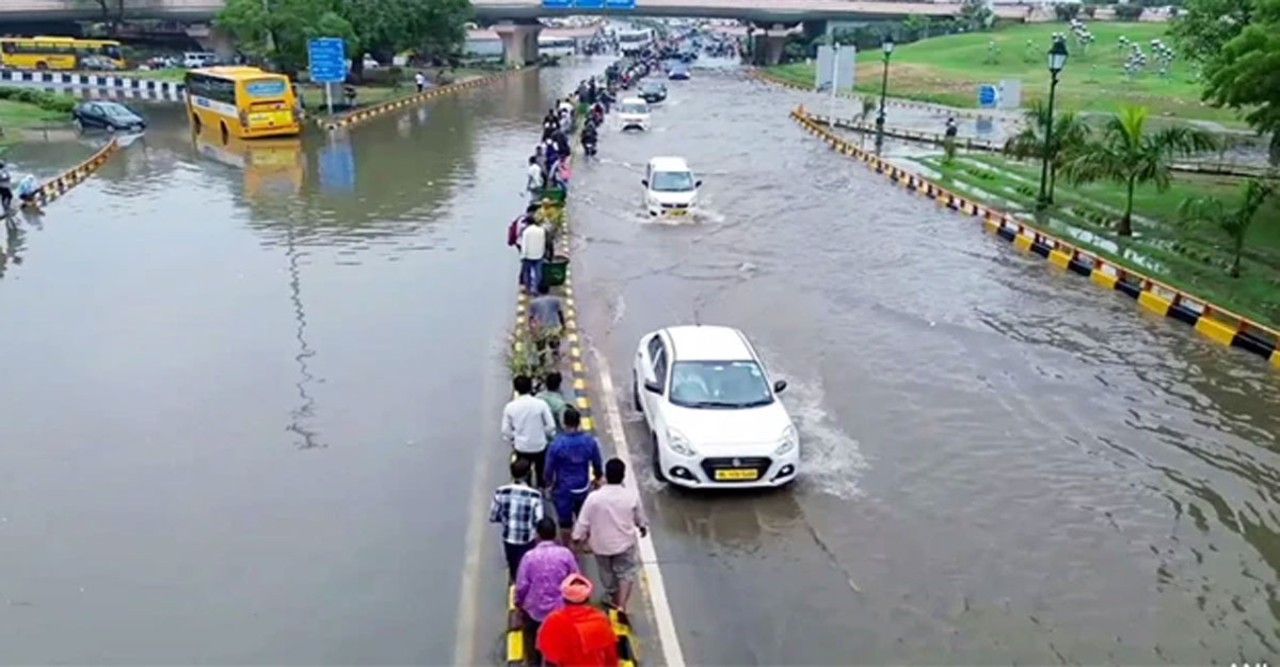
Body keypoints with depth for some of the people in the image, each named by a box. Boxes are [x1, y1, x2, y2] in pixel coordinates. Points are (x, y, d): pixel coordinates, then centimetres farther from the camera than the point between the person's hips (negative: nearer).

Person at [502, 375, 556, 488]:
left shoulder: (510, 407, -12)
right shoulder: (541, 404, -17)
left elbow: (506, 430, -3)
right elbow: (551, 425, -12)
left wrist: (512, 441, 15)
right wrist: (547, 436, 9)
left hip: (521, 447, 1)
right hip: (540, 445, -1)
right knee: (541, 474, 20)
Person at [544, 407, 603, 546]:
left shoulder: (557, 443, -22)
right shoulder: (590, 440, -13)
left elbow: (549, 468, -12)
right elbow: (597, 464, 0)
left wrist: (549, 482, 9)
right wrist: (597, 478, 20)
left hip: (563, 489, -3)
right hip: (583, 487, 3)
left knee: (565, 521, 15)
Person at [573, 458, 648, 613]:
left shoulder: (594, 497, -24)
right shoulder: (632, 495, -18)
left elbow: (583, 521, -14)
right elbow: (640, 517, 1)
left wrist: (578, 536, 4)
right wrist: (643, 526, 23)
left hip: (601, 543, 0)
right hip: (625, 542, 0)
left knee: (607, 573, 24)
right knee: (626, 572, 17)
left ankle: (614, 599, 45)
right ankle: (621, 605, 3)